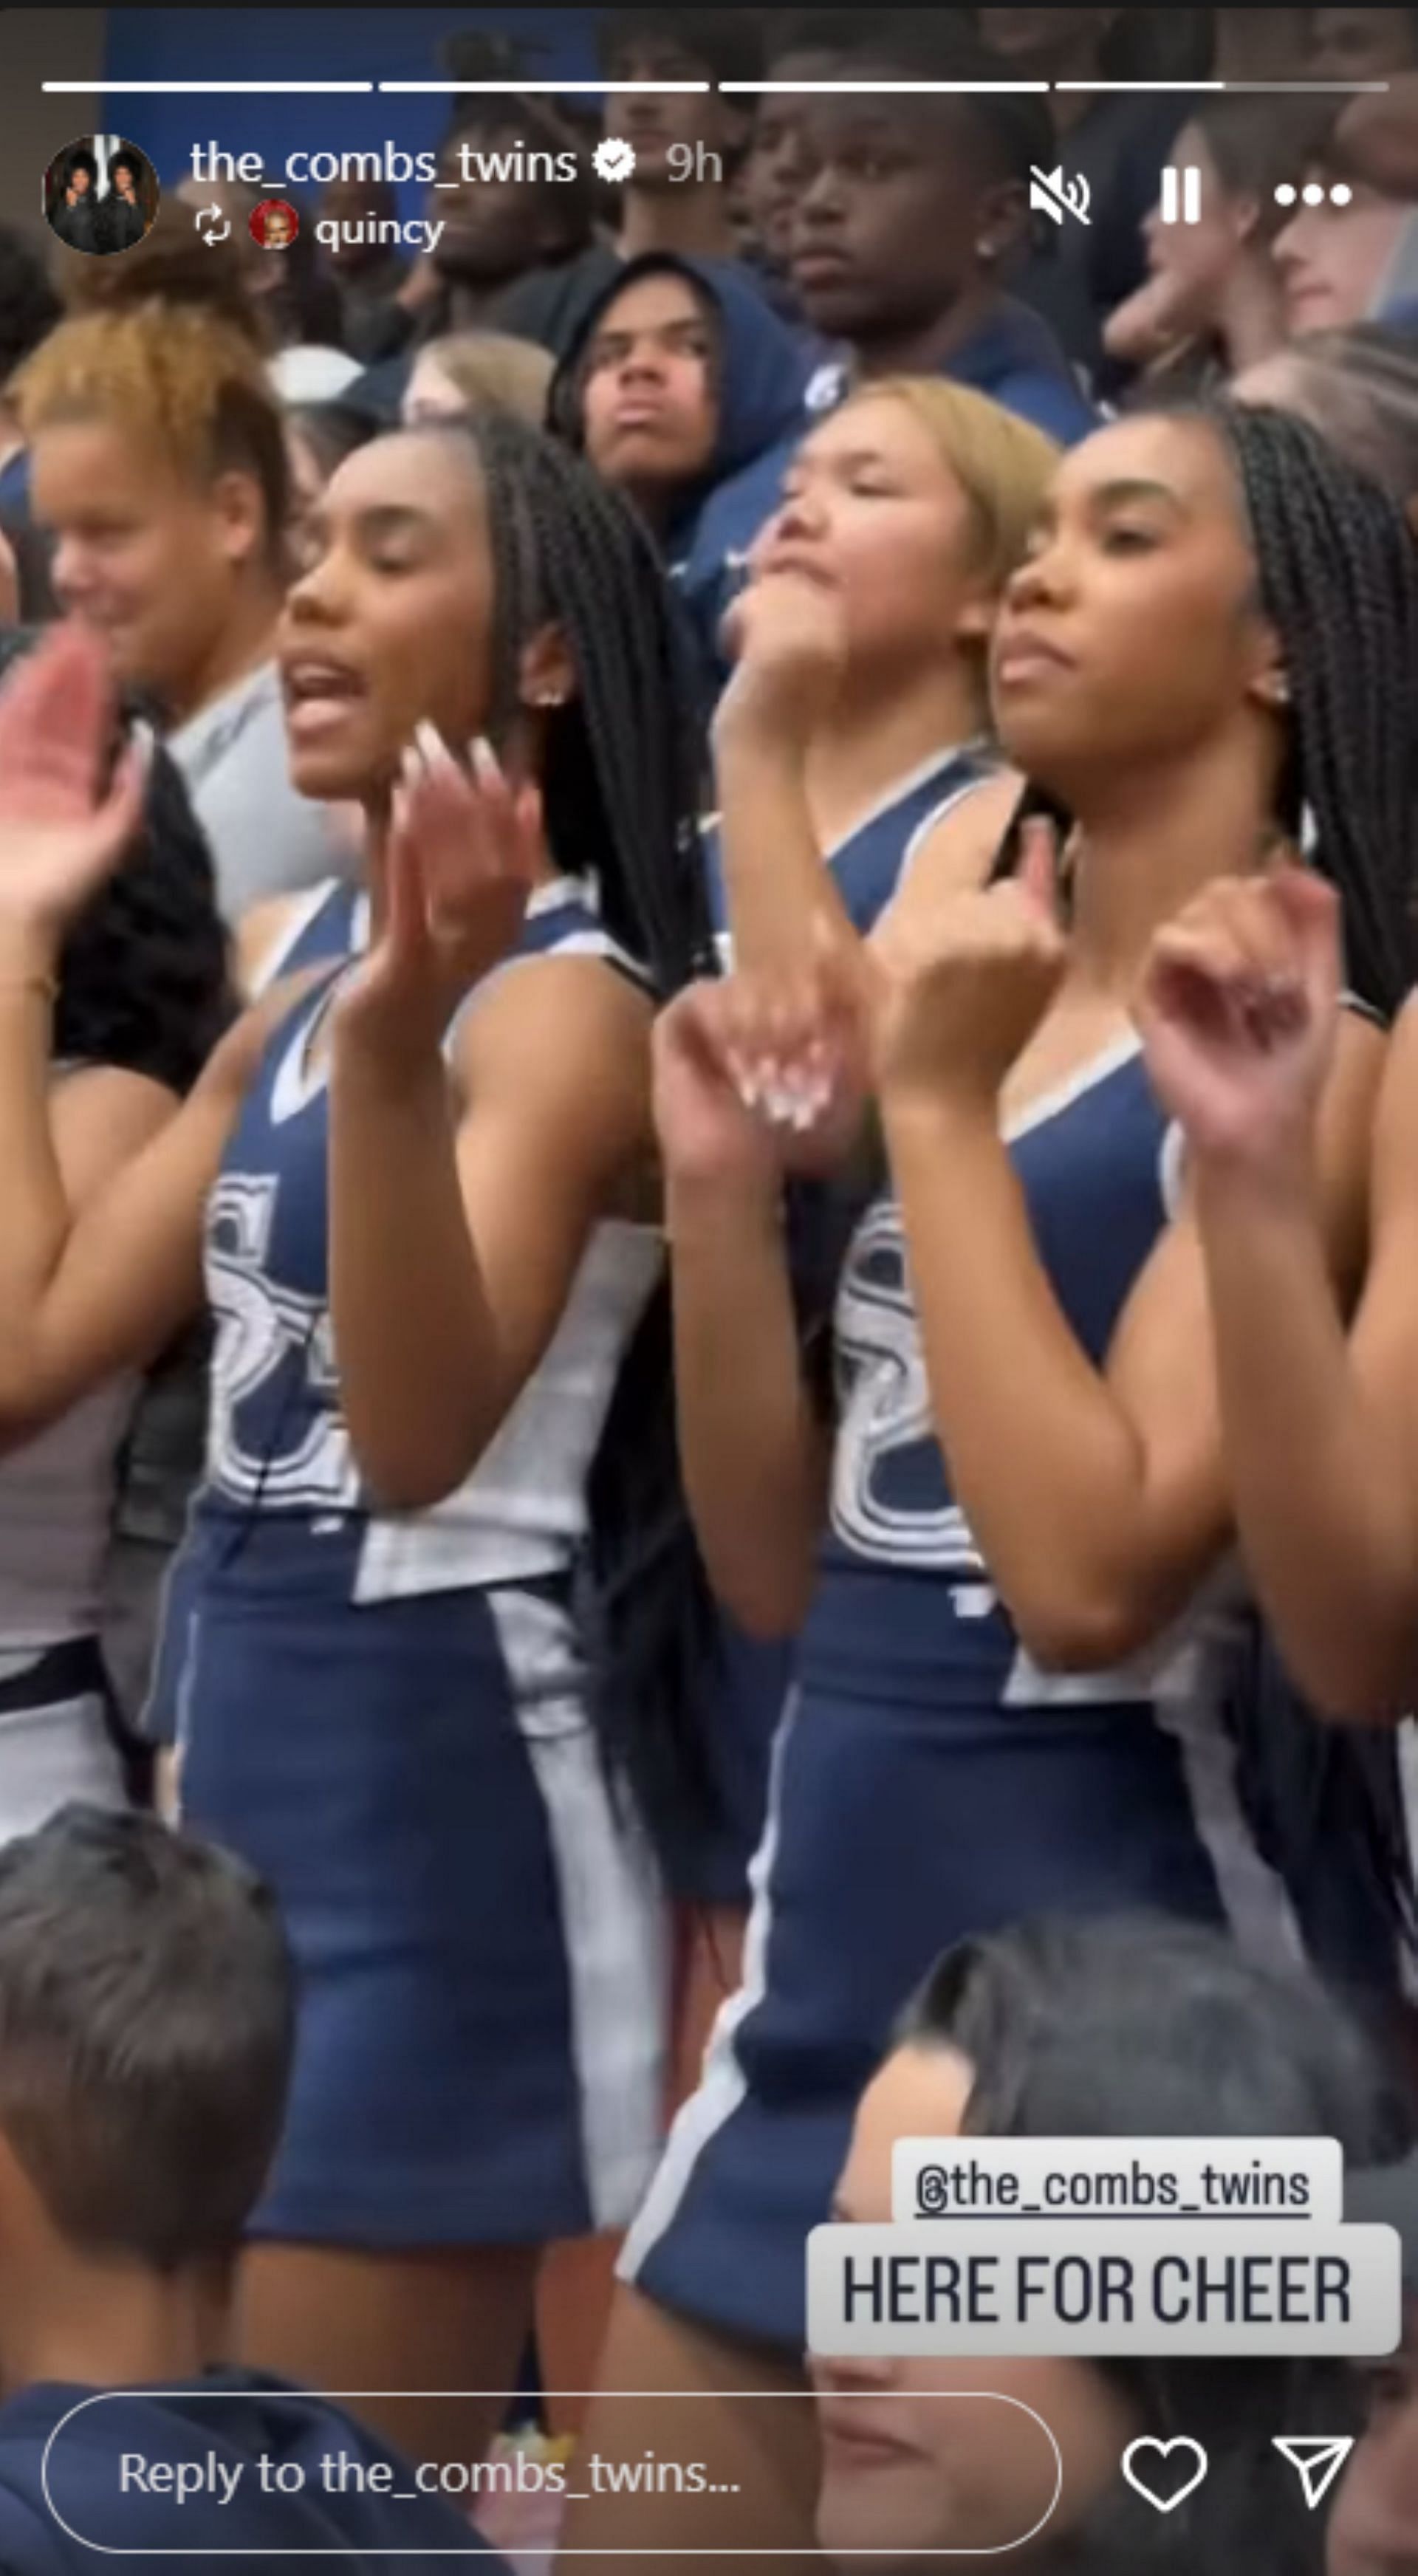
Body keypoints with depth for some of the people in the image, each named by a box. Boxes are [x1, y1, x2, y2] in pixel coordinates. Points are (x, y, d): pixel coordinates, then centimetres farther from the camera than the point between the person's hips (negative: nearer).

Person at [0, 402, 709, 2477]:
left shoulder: (562, 998, -15)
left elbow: (422, 1438, -30)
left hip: (435, 1772, -9)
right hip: (232, 1744, 9)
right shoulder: (308, 961, 12)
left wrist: (393, 1050, -45)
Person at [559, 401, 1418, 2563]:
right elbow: (783, 1574, 12)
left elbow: (1092, 1569, -22)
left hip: (1099, 1973, -8)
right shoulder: (961, 966, 12)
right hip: (833, 1938, 8)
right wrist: (725, 1185, -1)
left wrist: (943, 1109, -17)